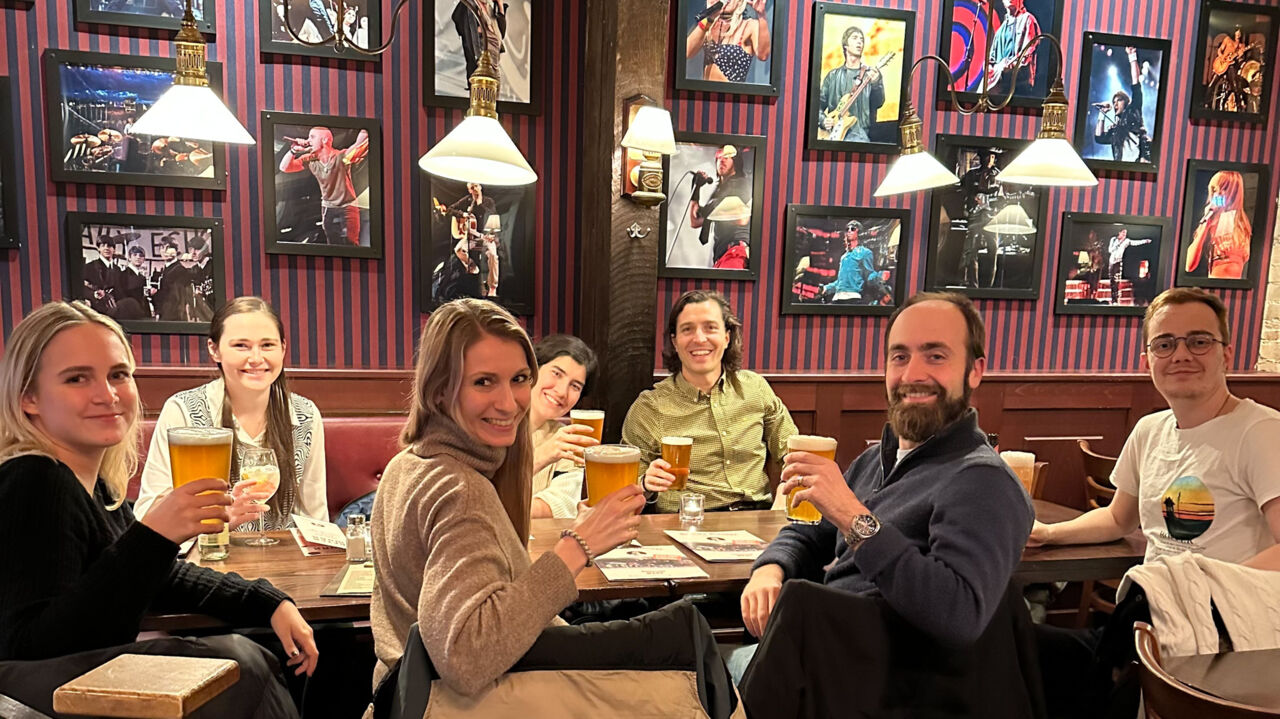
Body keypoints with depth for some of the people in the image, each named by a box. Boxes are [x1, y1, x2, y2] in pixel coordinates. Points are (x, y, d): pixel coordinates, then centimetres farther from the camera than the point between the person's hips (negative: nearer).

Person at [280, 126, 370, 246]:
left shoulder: (340, 157, -20)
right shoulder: (310, 160, -3)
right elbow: (284, 168, 1)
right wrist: (293, 150, -11)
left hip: (347, 208, -5)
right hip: (327, 208, 5)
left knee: (350, 245, -5)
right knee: (332, 244, 14)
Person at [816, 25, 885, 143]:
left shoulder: (872, 74, 11)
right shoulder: (833, 76, 16)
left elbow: (878, 103, -3)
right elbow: (819, 104, 17)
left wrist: (875, 84, -21)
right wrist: (823, 120, -3)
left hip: (860, 133, -1)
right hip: (834, 132, 1)